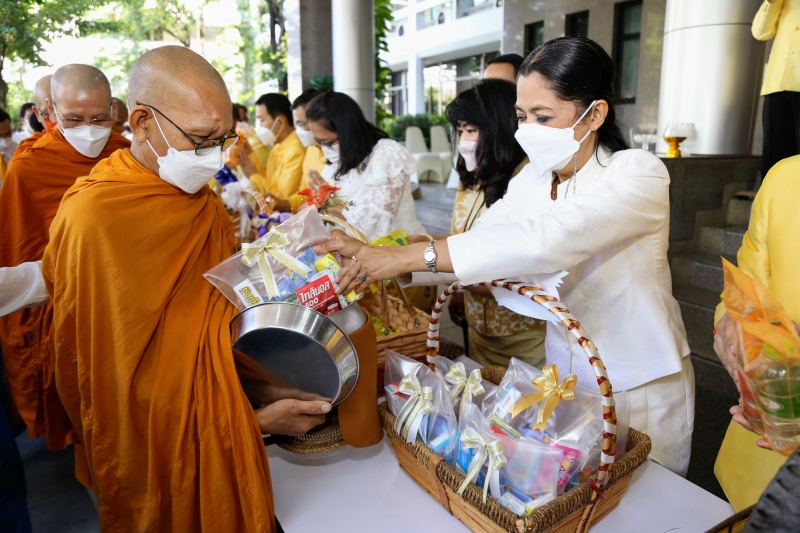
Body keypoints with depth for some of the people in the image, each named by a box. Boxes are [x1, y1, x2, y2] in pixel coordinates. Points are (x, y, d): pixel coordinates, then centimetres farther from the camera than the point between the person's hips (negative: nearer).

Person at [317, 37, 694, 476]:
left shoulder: (639, 175, -22)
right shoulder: (531, 180, -1)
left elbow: (546, 241, -38)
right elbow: (478, 238, -11)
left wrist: (406, 257, -41)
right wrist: (373, 257, -25)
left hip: (640, 389, -5)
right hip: (564, 377, 5)